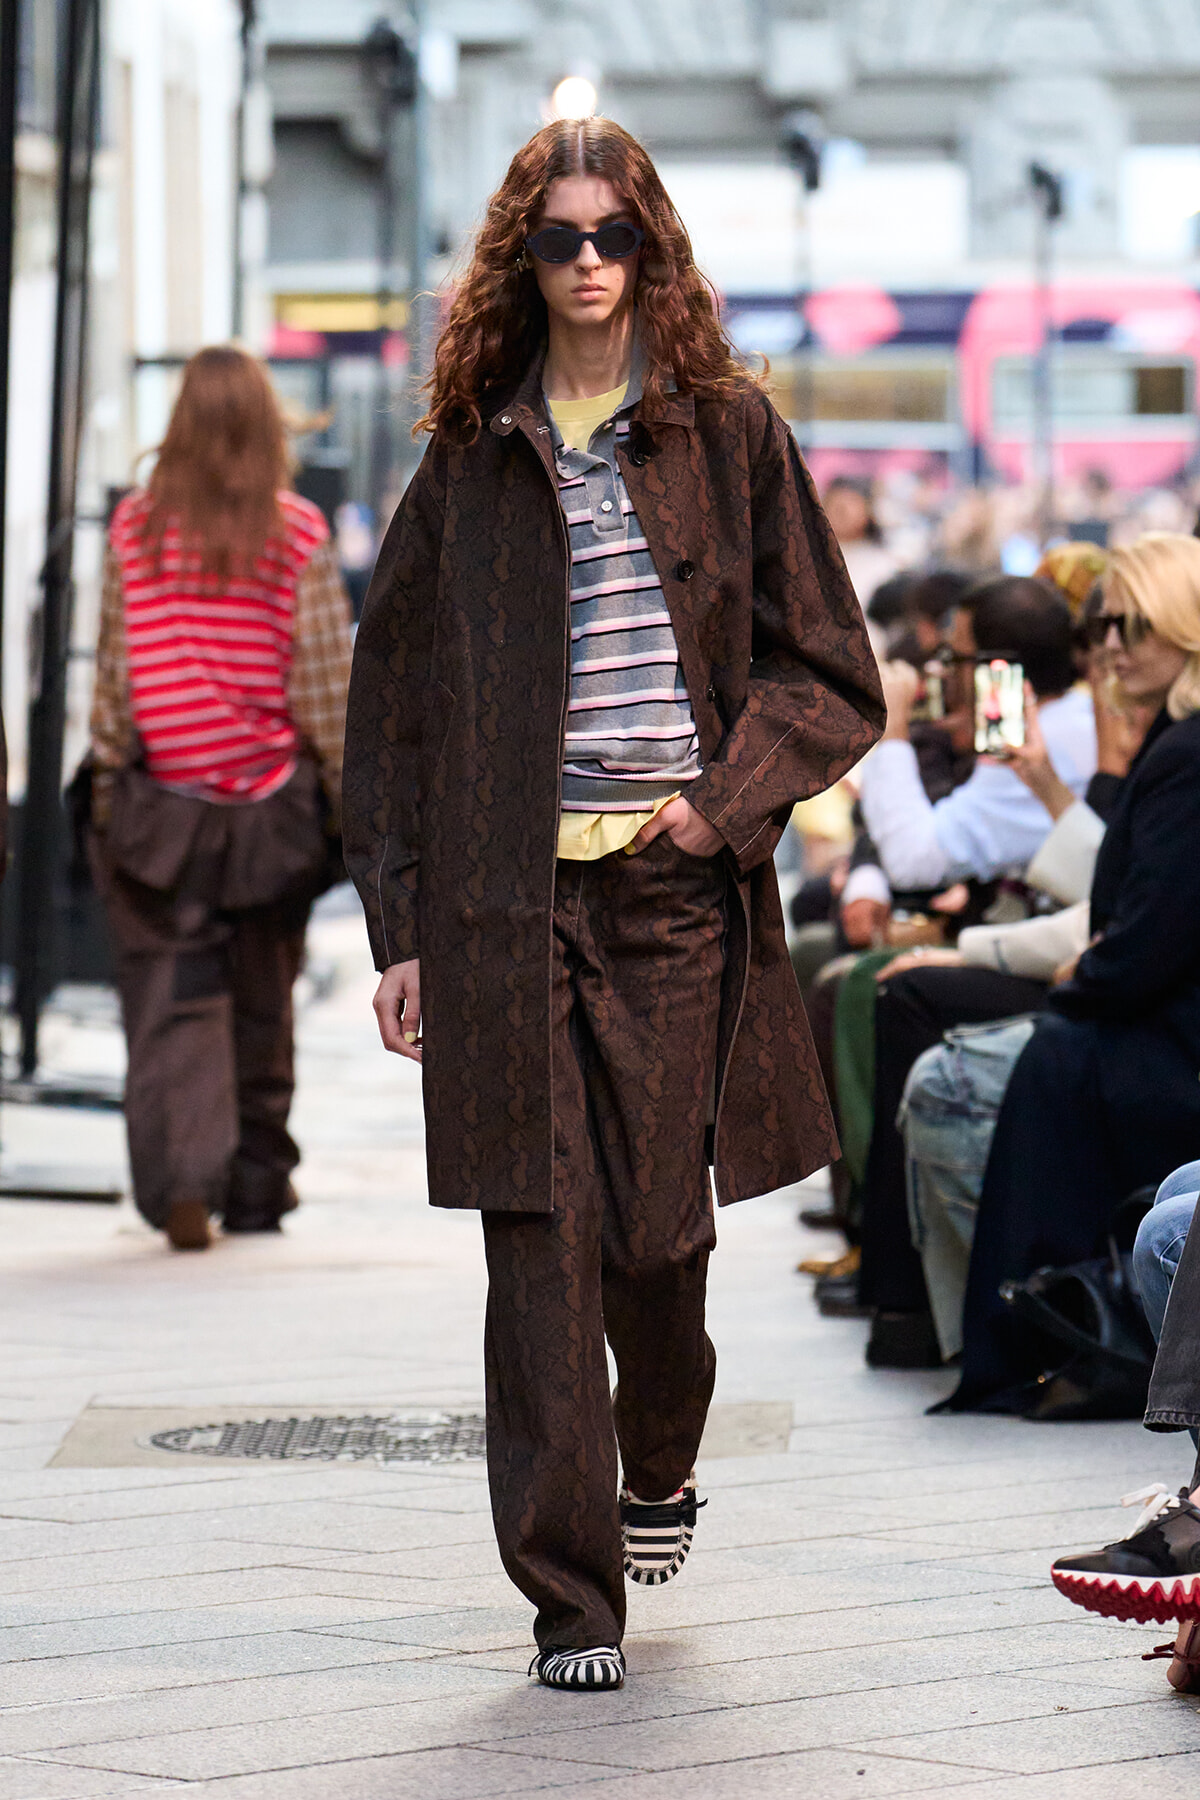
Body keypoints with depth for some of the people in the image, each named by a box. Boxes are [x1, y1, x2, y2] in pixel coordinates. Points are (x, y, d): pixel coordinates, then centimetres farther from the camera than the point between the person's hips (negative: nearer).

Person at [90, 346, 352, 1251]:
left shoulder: (137, 526, -3)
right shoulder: (296, 532, -6)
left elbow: (113, 669, 0)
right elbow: (327, 682, -4)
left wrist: (106, 788, 7)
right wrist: (351, 798, 5)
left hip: (159, 802, 0)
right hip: (273, 797, 0)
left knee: (172, 999, 1)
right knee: (263, 997, 14)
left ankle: (182, 1180, -16)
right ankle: (257, 1183, 22)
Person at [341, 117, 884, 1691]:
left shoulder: (727, 432, 6)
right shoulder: (473, 454, 8)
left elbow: (827, 671, 7)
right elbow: (393, 703, 10)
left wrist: (727, 796, -9)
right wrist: (402, 930, 4)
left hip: (679, 894, 0)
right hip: (512, 900, 0)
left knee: (659, 1231, 3)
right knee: (542, 1250, -5)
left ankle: (660, 1464, 35)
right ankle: (571, 1601, -1)